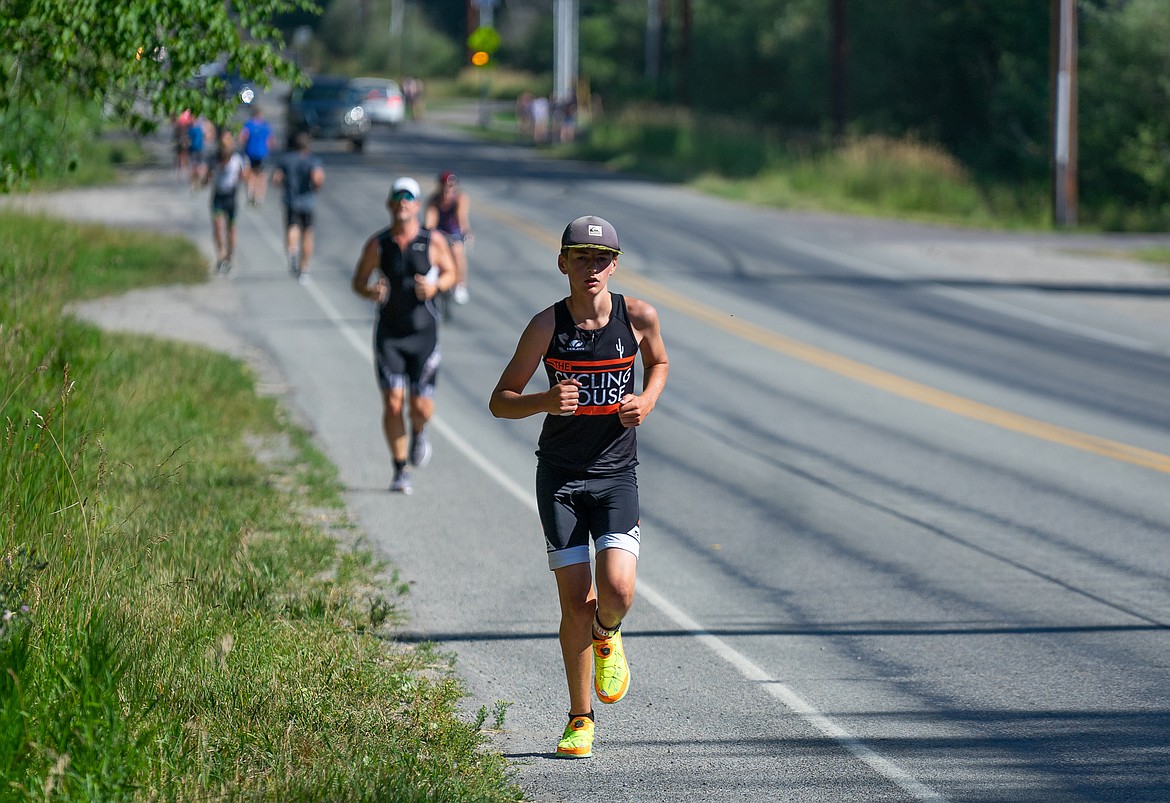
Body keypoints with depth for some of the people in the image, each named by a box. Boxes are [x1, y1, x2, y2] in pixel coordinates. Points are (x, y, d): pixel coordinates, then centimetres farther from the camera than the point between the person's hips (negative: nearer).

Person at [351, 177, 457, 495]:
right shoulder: (377, 244, -1)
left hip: (424, 333, 0)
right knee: (393, 402, -7)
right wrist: (371, 291, -17)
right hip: (389, 334, 0)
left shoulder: (434, 242, -2)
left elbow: (450, 272, 11)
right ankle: (400, 471, 5)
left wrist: (436, 286, -12)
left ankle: (418, 433, 36)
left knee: (421, 407, -2)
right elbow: (358, 281, 6)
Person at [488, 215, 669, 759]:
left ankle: (607, 637, 22)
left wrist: (646, 401, -2)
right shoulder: (547, 325, -8)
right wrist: (546, 401, -23)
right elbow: (500, 402, -3)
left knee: (617, 590, -17)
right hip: (560, 475, 0)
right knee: (575, 602, -3)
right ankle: (580, 719, 15)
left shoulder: (638, 316, -4)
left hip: (617, 474, 1)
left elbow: (658, 362, 18)